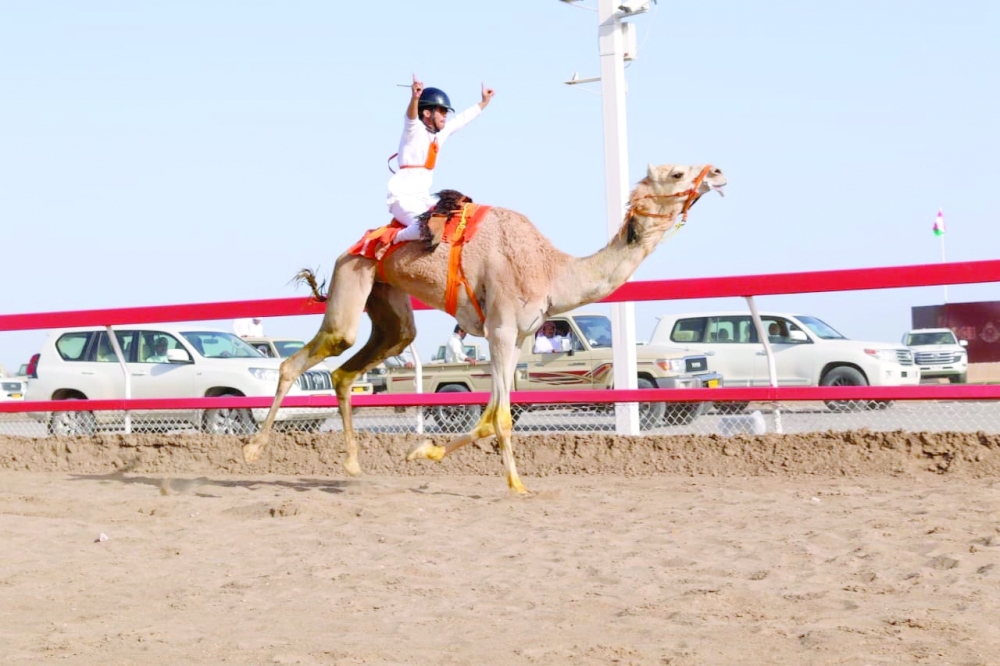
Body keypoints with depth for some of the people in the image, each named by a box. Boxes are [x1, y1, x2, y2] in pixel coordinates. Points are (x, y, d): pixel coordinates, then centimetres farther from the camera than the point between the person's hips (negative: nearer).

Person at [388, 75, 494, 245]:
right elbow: (411, 117, -33)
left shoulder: (441, 132, 13)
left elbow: (464, 118, 27)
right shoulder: (415, 130, -10)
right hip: (404, 197, -9)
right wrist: (415, 98, -54)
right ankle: (395, 239, -11)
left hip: (423, 198, 9)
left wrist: (484, 101, 37)